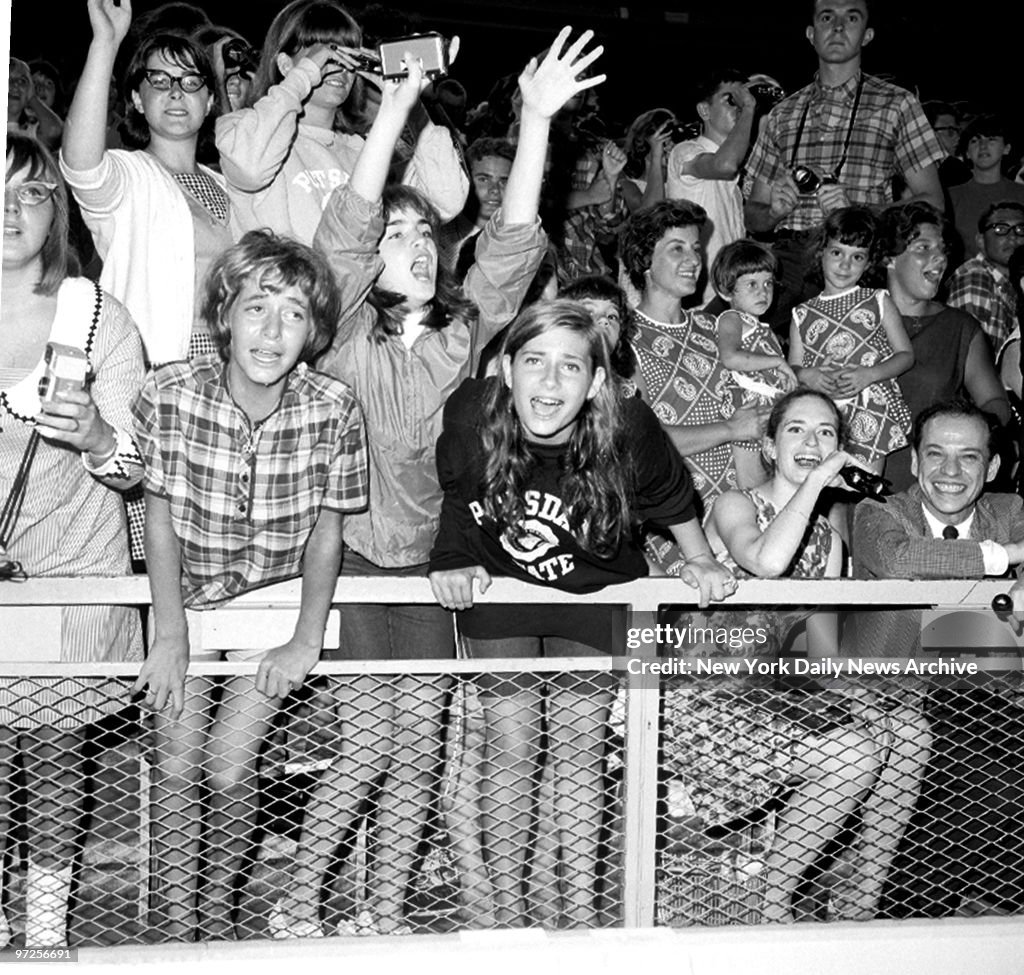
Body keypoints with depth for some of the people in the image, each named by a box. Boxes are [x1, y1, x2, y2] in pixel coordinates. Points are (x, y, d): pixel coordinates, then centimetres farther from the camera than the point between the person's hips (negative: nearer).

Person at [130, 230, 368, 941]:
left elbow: (326, 532, -8)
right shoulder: (169, 393, -16)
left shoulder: (334, 410, -16)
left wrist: (307, 640, -17)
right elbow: (158, 515, -10)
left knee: (229, 770, -10)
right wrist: (170, 635, -17)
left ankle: (219, 908, 16)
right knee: (177, 765, -8)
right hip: (185, 597, 1)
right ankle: (175, 924, 11)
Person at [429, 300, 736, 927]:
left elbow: (675, 502, -6)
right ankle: (508, 911, 11)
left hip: (594, 594, 0)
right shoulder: (471, 413, -24)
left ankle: (582, 910, 16)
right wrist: (452, 563, -6)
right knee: (511, 748, -1)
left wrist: (701, 564, 3)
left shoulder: (628, 431, -28)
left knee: (579, 750, 3)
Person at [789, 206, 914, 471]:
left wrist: (868, 374, -10)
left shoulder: (878, 302, 9)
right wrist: (806, 375, -11)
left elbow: (905, 355, 7)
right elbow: (793, 367, 12)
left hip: (873, 412, -1)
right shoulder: (803, 314, 12)